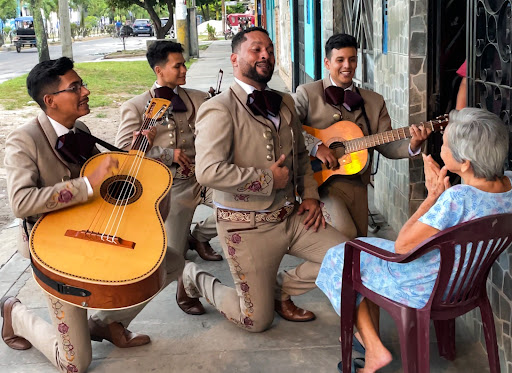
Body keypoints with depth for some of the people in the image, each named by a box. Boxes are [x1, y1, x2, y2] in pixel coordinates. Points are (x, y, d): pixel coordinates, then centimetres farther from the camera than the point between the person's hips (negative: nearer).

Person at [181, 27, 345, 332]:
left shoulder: (285, 103, 11)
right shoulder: (219, 110, -14)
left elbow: (301, 155, 23)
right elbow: (209, 172, -28)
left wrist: (310, 194, 6)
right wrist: (269, 179, -19)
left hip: (290, 216, 7)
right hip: (247, 226, -7)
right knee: (258, 321, 0)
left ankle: (280, 289, 17)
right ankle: (198, 278, 26)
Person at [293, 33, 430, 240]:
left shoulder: (374, 102, 13)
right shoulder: (307, 93, 0)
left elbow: (386, 145, 7)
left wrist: (412, 145, -12)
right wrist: (316, 146, -24)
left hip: (357, 185, 5)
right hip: (320, 182, -5)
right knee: (345, 233, -25)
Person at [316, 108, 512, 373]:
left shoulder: (457, 198, -38)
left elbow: (402, 246, -26)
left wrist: (432, 197, -20)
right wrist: (442, 193, -10)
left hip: (424, 290, -8)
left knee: (342, 259, 15)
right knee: (370, 251, 28)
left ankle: (374, 349, 19)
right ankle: (371, 336, 36)